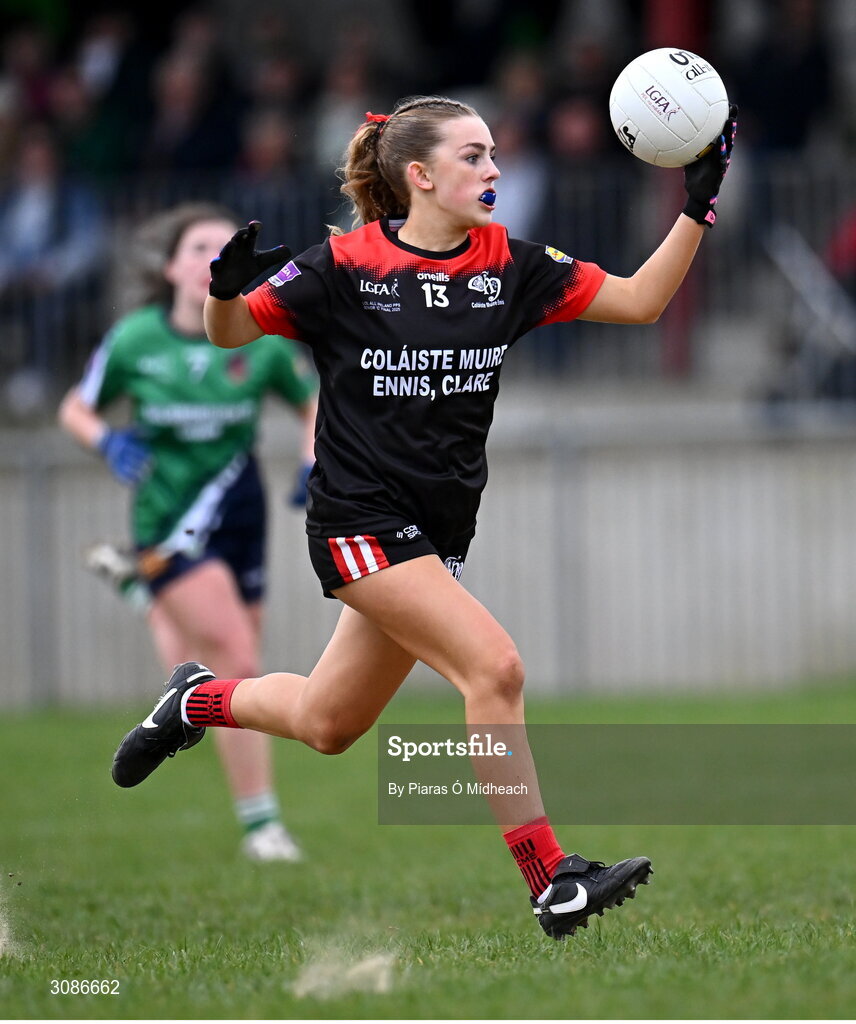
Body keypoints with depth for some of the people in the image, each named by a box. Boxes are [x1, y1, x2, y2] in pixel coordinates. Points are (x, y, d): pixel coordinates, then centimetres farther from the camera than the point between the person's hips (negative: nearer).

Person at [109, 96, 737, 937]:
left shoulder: (507, 265, 2)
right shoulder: (346, 266, -10)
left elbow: (641, 300, 2)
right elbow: (230, 333, 0)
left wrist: (698, 206, -8)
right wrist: (226, 288, -22)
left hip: (439, 532, 6)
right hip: (360, 517, -6)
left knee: (326, 726, 16)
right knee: (494, 666, -21)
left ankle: (197, 702, 45)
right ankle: (552, 882, -17)